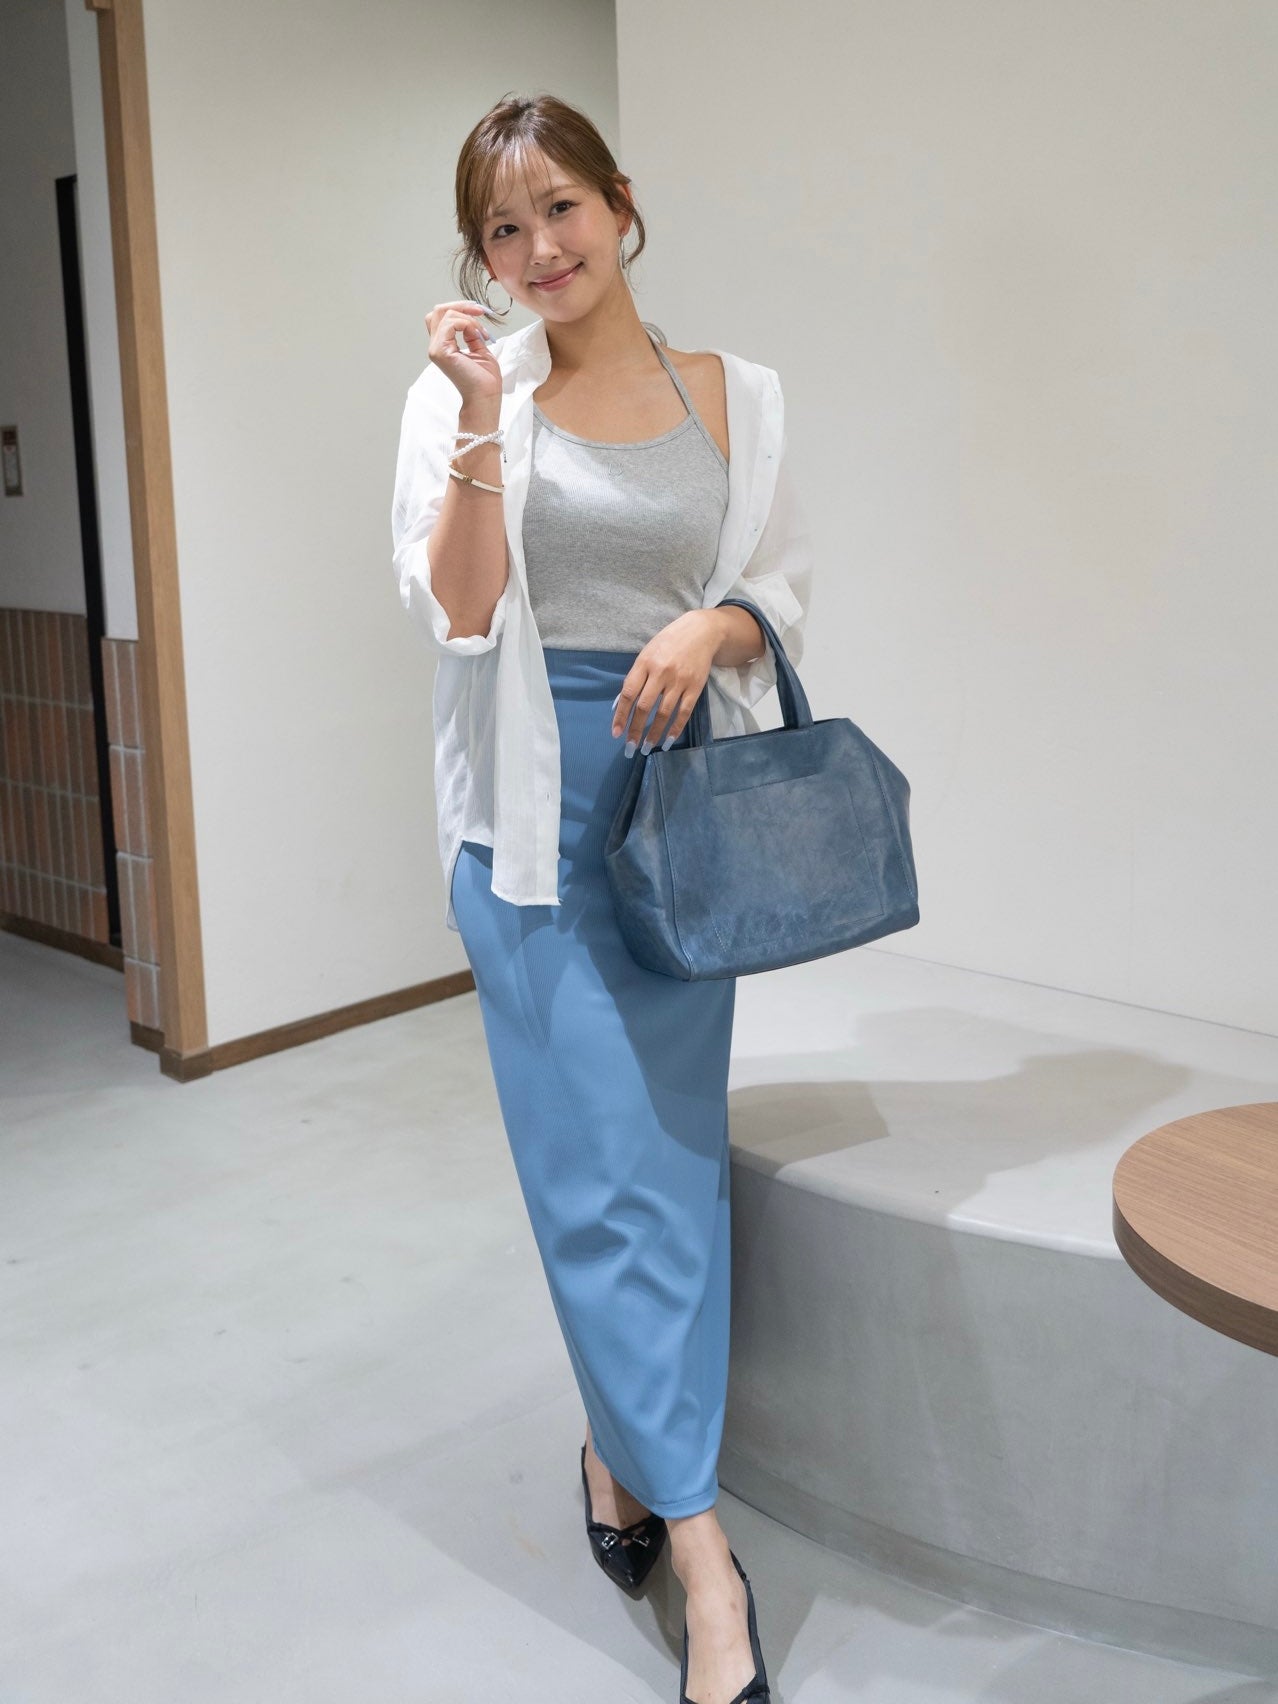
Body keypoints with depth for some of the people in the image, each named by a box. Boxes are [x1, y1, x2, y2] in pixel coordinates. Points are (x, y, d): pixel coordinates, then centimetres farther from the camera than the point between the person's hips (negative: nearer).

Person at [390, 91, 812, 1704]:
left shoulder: (734, 395, 7)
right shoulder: (463, 394, 1)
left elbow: (786, 588, 10)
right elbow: (456, 615, -8)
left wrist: (712, 627, -12)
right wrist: (482, 426, -18)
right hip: (534, 798, -2)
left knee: (670, 1143, 7)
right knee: (600, 1161, -4)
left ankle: (620, 1446, 30)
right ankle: (701, 1544, 4)